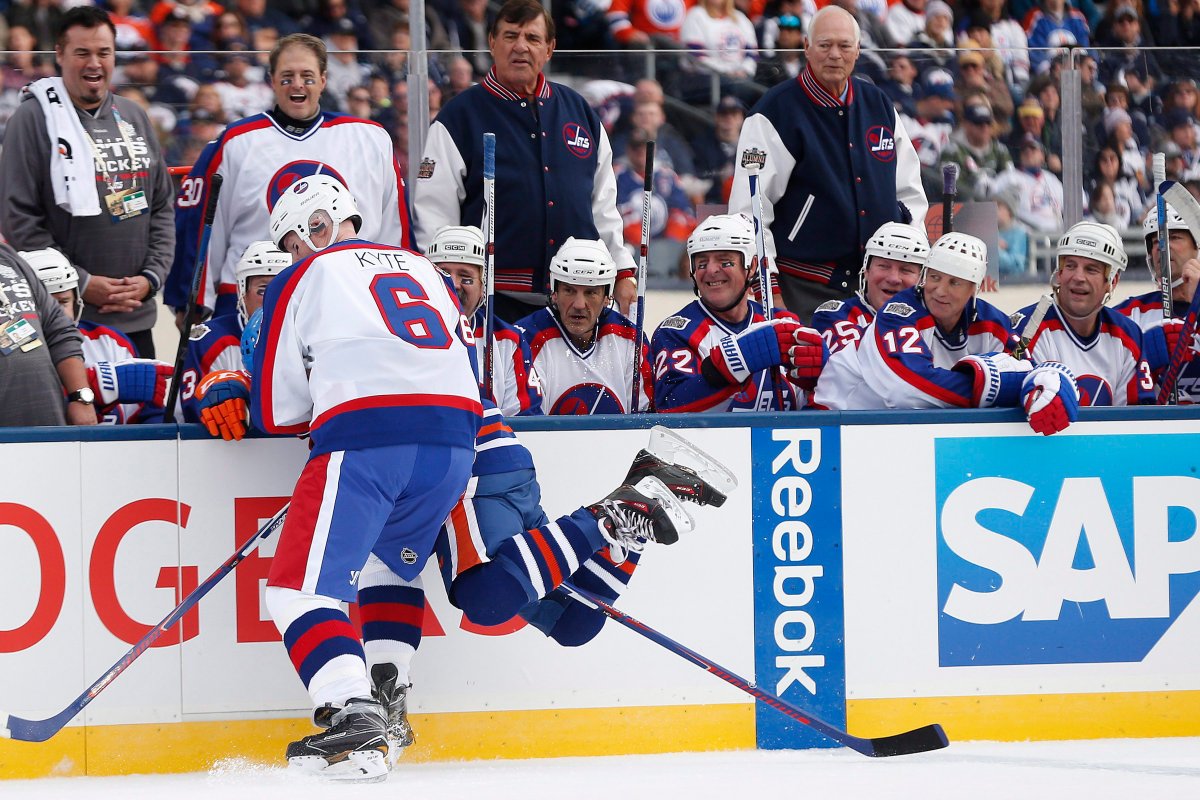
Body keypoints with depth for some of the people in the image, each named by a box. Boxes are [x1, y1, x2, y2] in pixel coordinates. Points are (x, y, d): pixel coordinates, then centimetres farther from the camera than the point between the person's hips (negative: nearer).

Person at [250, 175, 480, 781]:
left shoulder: (301, 281, 12)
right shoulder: (424, 270, 27)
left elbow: (276, 411, 11)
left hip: (366, 442, -6)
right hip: (455, 444, 6)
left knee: (301, 589, -3)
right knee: (388, 564, 29)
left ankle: (353, 719, -22)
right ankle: (383, 702, 20)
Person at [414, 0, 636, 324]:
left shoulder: (578, 112, 14)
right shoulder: (460, 117, 0)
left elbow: (603, 206, 20)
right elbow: (433, 214, -2)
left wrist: (623, 272, 14)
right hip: (495, 299, -4)